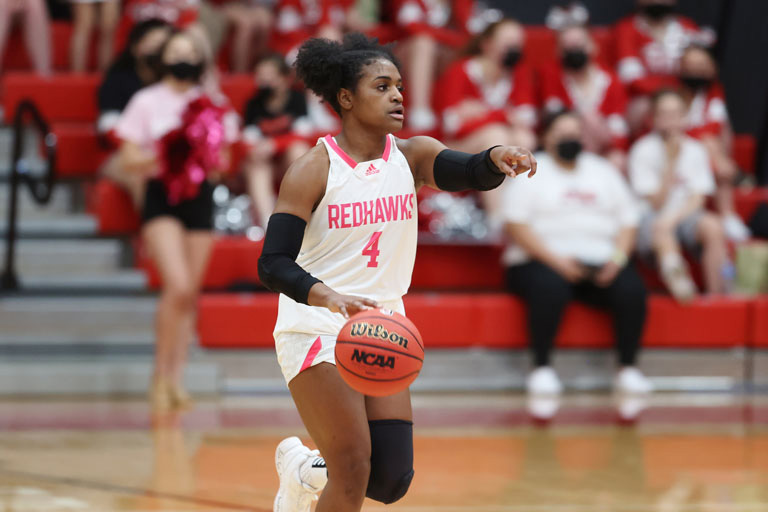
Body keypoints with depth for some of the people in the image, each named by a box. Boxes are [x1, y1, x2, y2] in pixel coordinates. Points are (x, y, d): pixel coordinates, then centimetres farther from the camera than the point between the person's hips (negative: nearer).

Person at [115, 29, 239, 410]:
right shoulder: (146, 102, 3)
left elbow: (223, 161, 15)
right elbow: (129, 160, -1)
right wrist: (160, 157, -17)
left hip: (199, 196, 4)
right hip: (161, 196, -4)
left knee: (190, 293, 3)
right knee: (178, 286, -19)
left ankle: (176, 378, 10)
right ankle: (160, 374, -6)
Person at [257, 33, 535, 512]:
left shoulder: (412, 155, 0)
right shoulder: (314, 170, -12)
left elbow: (465, 172, -19)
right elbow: (273, 264, -17)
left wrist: (496, 160, -43)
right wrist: (330, 297, -36)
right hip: (317, 330, -5)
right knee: (354, 472, -15)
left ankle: (303, 469, 30)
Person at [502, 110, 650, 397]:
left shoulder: (604, 171, 20)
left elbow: (628, 222, 14)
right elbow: (515, 225, -6)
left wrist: (618, 257, -7)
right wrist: (556, 260, -18)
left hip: (599, 263, 4)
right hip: (541, 262, -4)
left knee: (631, 289, -26)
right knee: (550, 288, -38)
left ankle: (628, 369, -19)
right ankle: (542, 368, -27)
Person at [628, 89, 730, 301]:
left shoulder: (695, 150, 7)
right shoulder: (643, 151, -4)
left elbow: (697, 200, 0)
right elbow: (656, 203, -7)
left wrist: (673, 217, -21)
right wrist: (671, 162, -15)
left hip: (685, 215, 3)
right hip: (651, 219, -3)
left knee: (713, 226, -30)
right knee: (662, 231, -38)